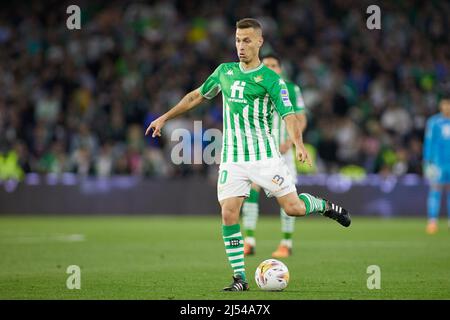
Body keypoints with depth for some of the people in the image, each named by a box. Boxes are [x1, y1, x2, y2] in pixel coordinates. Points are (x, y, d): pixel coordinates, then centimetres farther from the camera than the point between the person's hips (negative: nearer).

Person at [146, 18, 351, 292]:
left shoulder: (271, 79, -5)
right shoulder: (224, 72, 11)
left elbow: (289, 116, -14)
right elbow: (197, 96, 23)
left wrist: (299, 144, -32)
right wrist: (165, 118, 23)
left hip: (264, 156, -4)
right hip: (232, 158, 4)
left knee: (293, 207, -8)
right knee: (228, 214, -9)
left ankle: (325, 206, 26)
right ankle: (240, 278, -2)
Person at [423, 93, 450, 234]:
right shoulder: (434, 122, 0)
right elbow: (428, 143, -1)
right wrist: (428, 163, -7)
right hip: (438, 163, -3)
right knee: (435, 190, -8)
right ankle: (432, 221, -11)